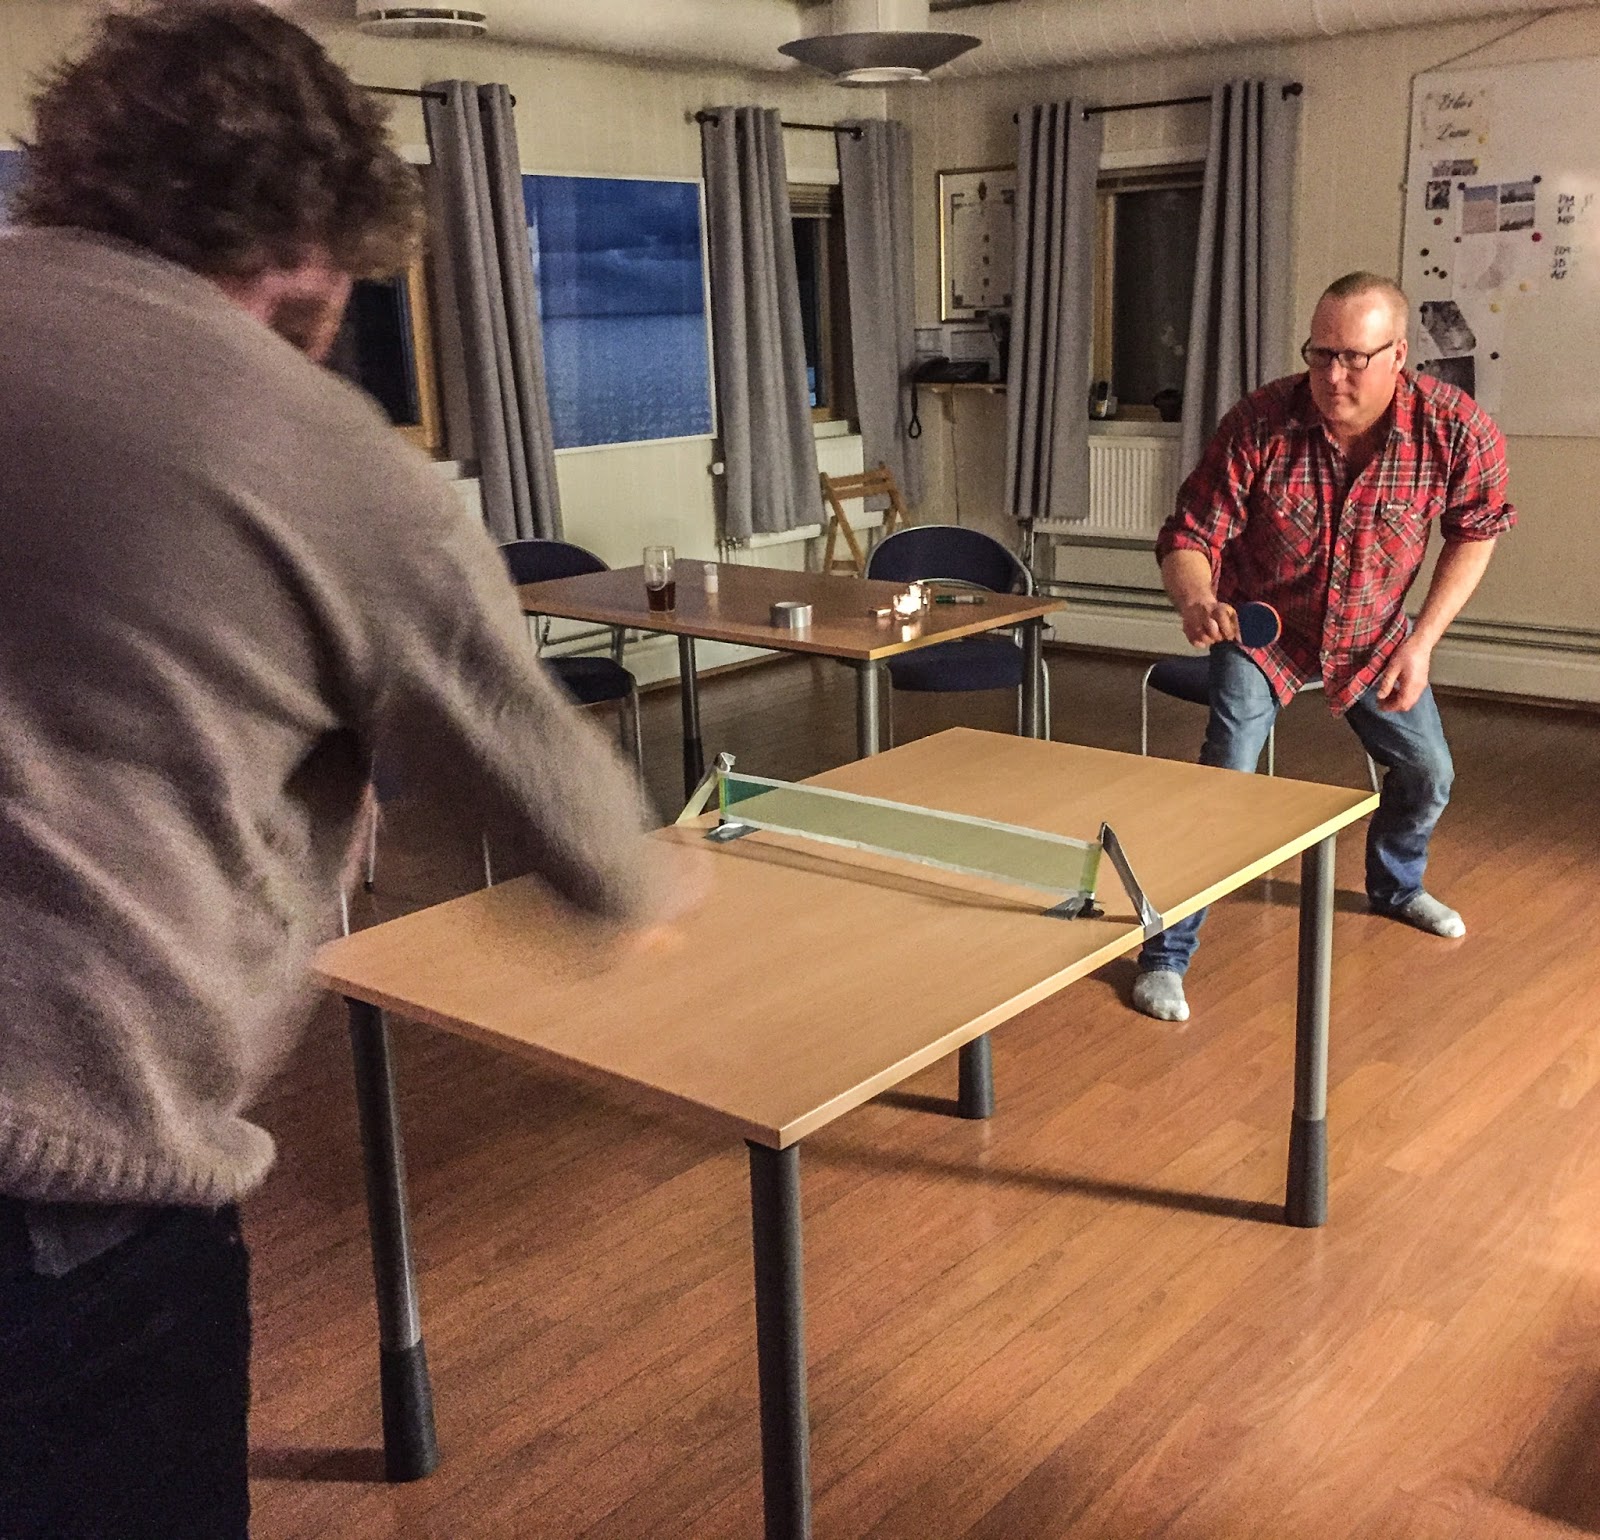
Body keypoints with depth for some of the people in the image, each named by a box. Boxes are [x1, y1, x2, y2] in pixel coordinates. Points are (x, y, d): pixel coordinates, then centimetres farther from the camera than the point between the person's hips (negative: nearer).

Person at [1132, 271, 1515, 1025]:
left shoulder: (1457, 428, -23)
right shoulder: (1258, 424, -29)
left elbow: (1475, 531, -5)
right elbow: (1189, 536, -24)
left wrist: (1421, 642, -12)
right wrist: (1196, 601, -47)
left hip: (1375, 637, 4)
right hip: (1260, 628, -3)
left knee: (1428, 773, 14)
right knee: (1225, 775, -20)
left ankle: (1396, 886, 48)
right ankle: (1165, 955, -8)